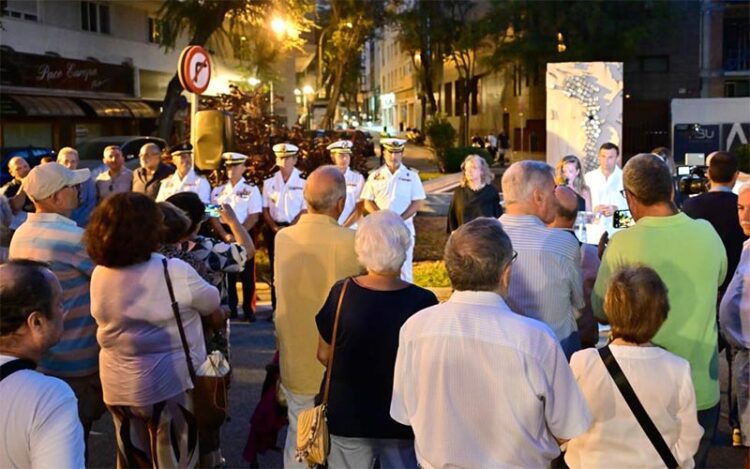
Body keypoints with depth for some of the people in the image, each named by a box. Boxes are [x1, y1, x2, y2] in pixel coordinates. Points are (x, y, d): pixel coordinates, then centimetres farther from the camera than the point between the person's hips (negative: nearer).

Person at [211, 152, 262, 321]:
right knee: (226, 274, 6)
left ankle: (249, 310, 7)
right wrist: (225, 234, -9)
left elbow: (254, 217, -6)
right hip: (224, 237, 3)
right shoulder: (218, 191, 11)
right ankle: (229, 309, 15)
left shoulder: (251, 190, 0)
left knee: (247, 275, 0)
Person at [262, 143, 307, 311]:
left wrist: (289, 228, -14)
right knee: (276, 269, 6)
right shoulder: (269, 182, 7)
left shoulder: (303, 182, -3)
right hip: (274, 230, 3)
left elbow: (305, 210, -5)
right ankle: (276, 309, 12)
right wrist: (275, 228, -8)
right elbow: (265, 209, 6)